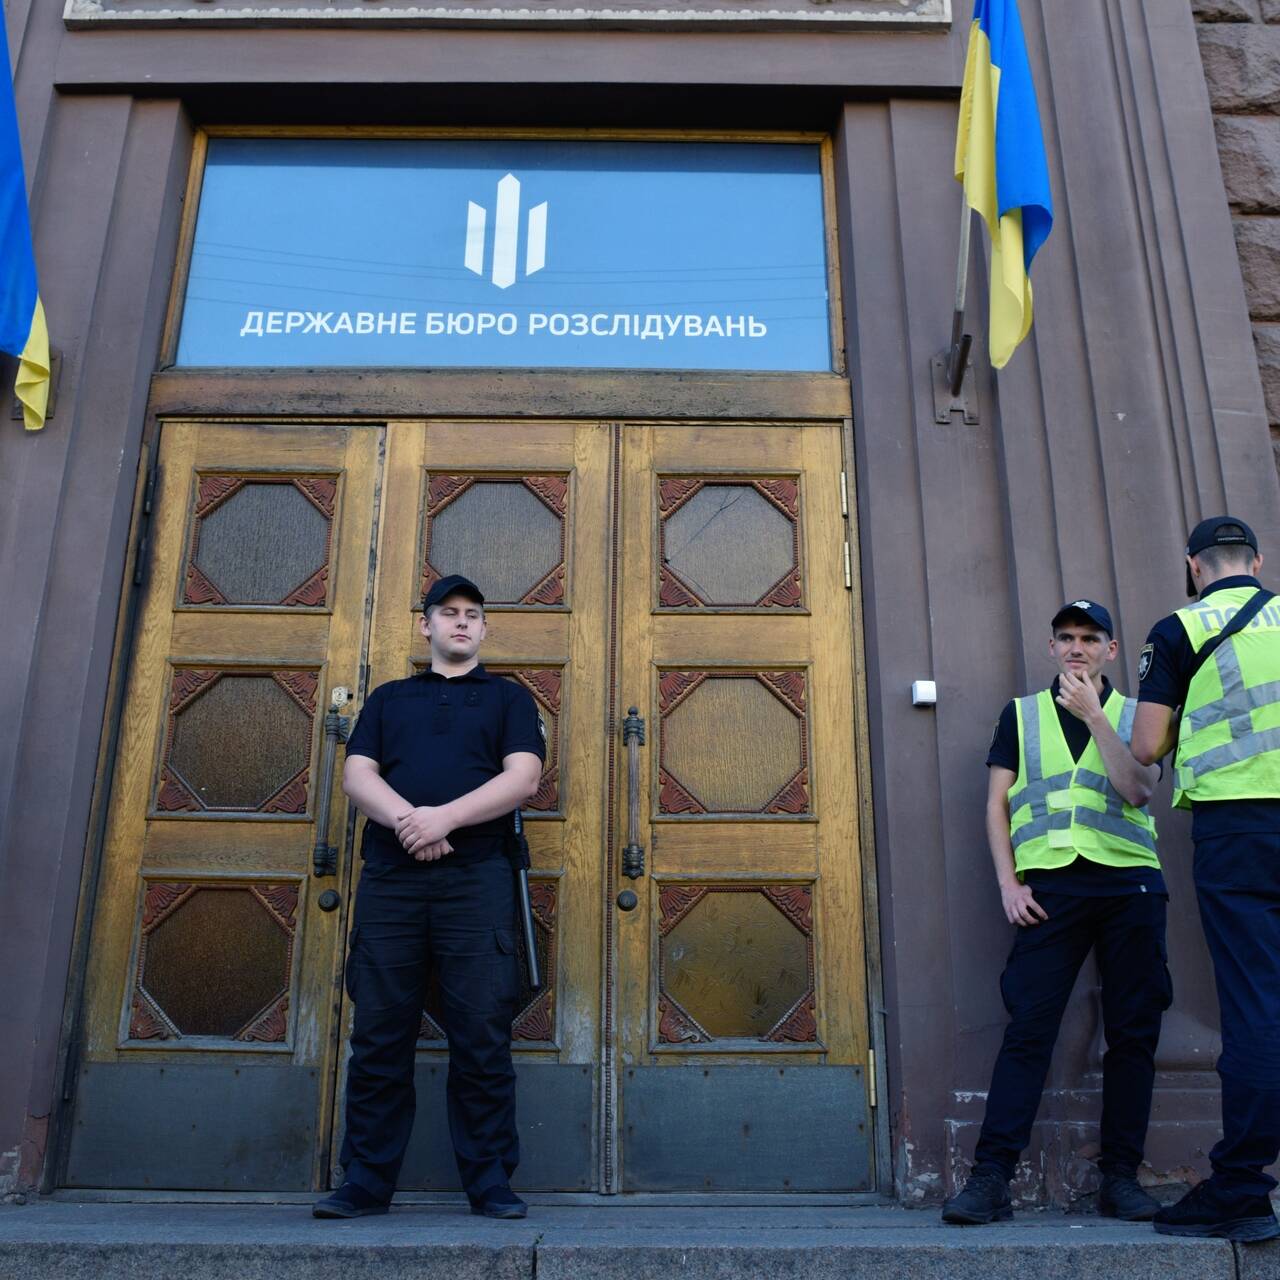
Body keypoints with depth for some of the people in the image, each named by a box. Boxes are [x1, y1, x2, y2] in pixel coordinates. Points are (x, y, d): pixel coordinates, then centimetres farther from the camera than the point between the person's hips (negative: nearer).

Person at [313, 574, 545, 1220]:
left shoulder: (508, 697, 16)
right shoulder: (388, 698, 22)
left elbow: (523, 777, 0)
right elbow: (357, 774, 8)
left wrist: (446, 816, -14)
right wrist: (404, 818, -13)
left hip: (477, 877, -1)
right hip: (389, 877, 2)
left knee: (482, 1036, -2)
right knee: (379, 1033, 2)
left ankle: (490, 1182, 7)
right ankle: (365, 1183, 13)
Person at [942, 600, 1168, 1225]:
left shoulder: (1134, 716, 14)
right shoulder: (1021, 714, 15)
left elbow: (1138, 789, -3)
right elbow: (996, 803, 10)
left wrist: (1094, 714, -10)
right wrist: (1009, 883, -1)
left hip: (1129, 883, 1)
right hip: (1050, 884, -1)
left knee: (1133, 1032, 3)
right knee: (1027, 1027, -8)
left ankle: (1120, 1175, 14)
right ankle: (991, 1178, -7)